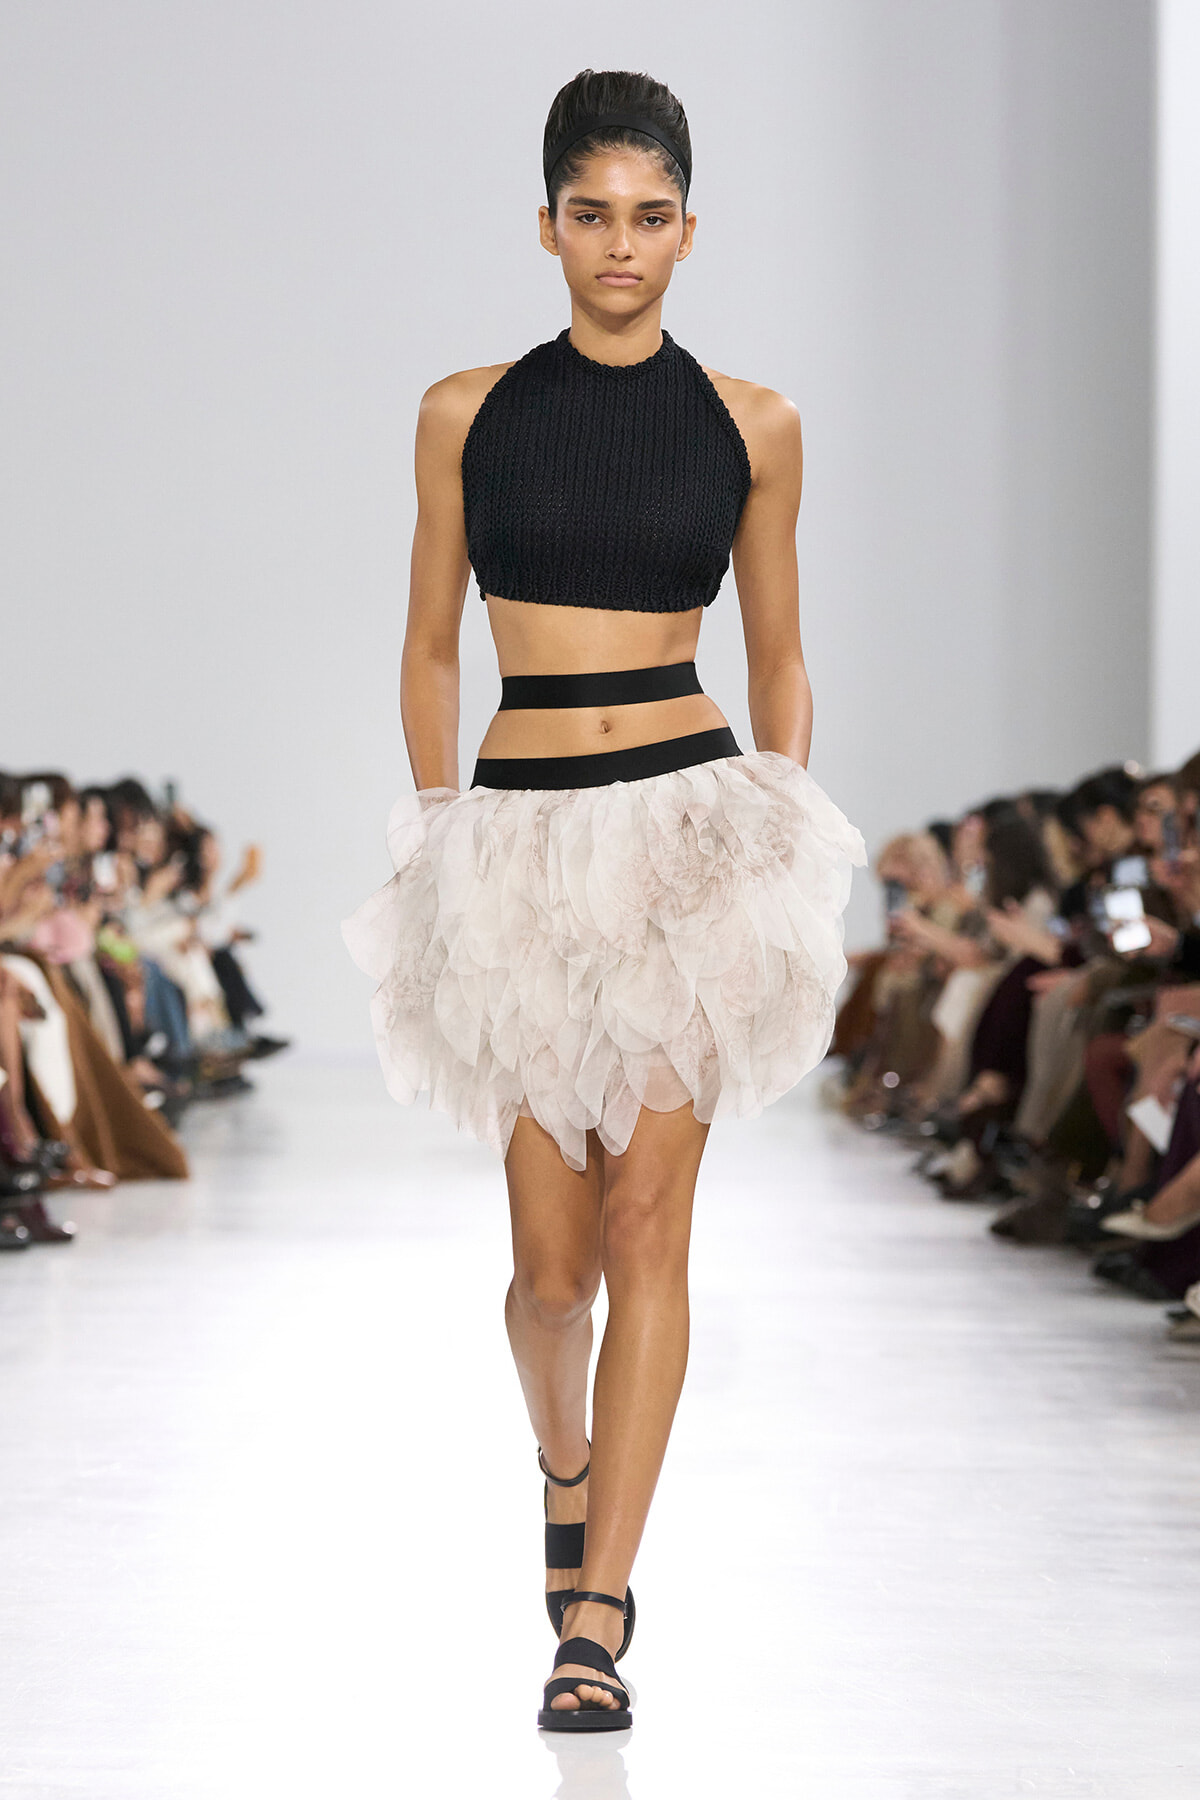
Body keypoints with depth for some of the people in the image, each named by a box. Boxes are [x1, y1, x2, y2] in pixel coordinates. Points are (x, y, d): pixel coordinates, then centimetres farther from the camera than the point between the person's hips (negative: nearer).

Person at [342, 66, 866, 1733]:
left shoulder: (752, 424, 4)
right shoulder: (468, 412, 4)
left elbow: (779, 657, 11)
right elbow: (430, 647, 9)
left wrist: (789, 854, 4)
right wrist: (438, 841, 3)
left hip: (696, 823, -1)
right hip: (522, 839, 1)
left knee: (645, 1220, -5)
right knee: (552, 1255, 3)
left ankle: (597, 1610, 0)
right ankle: (568, 1463, 37)